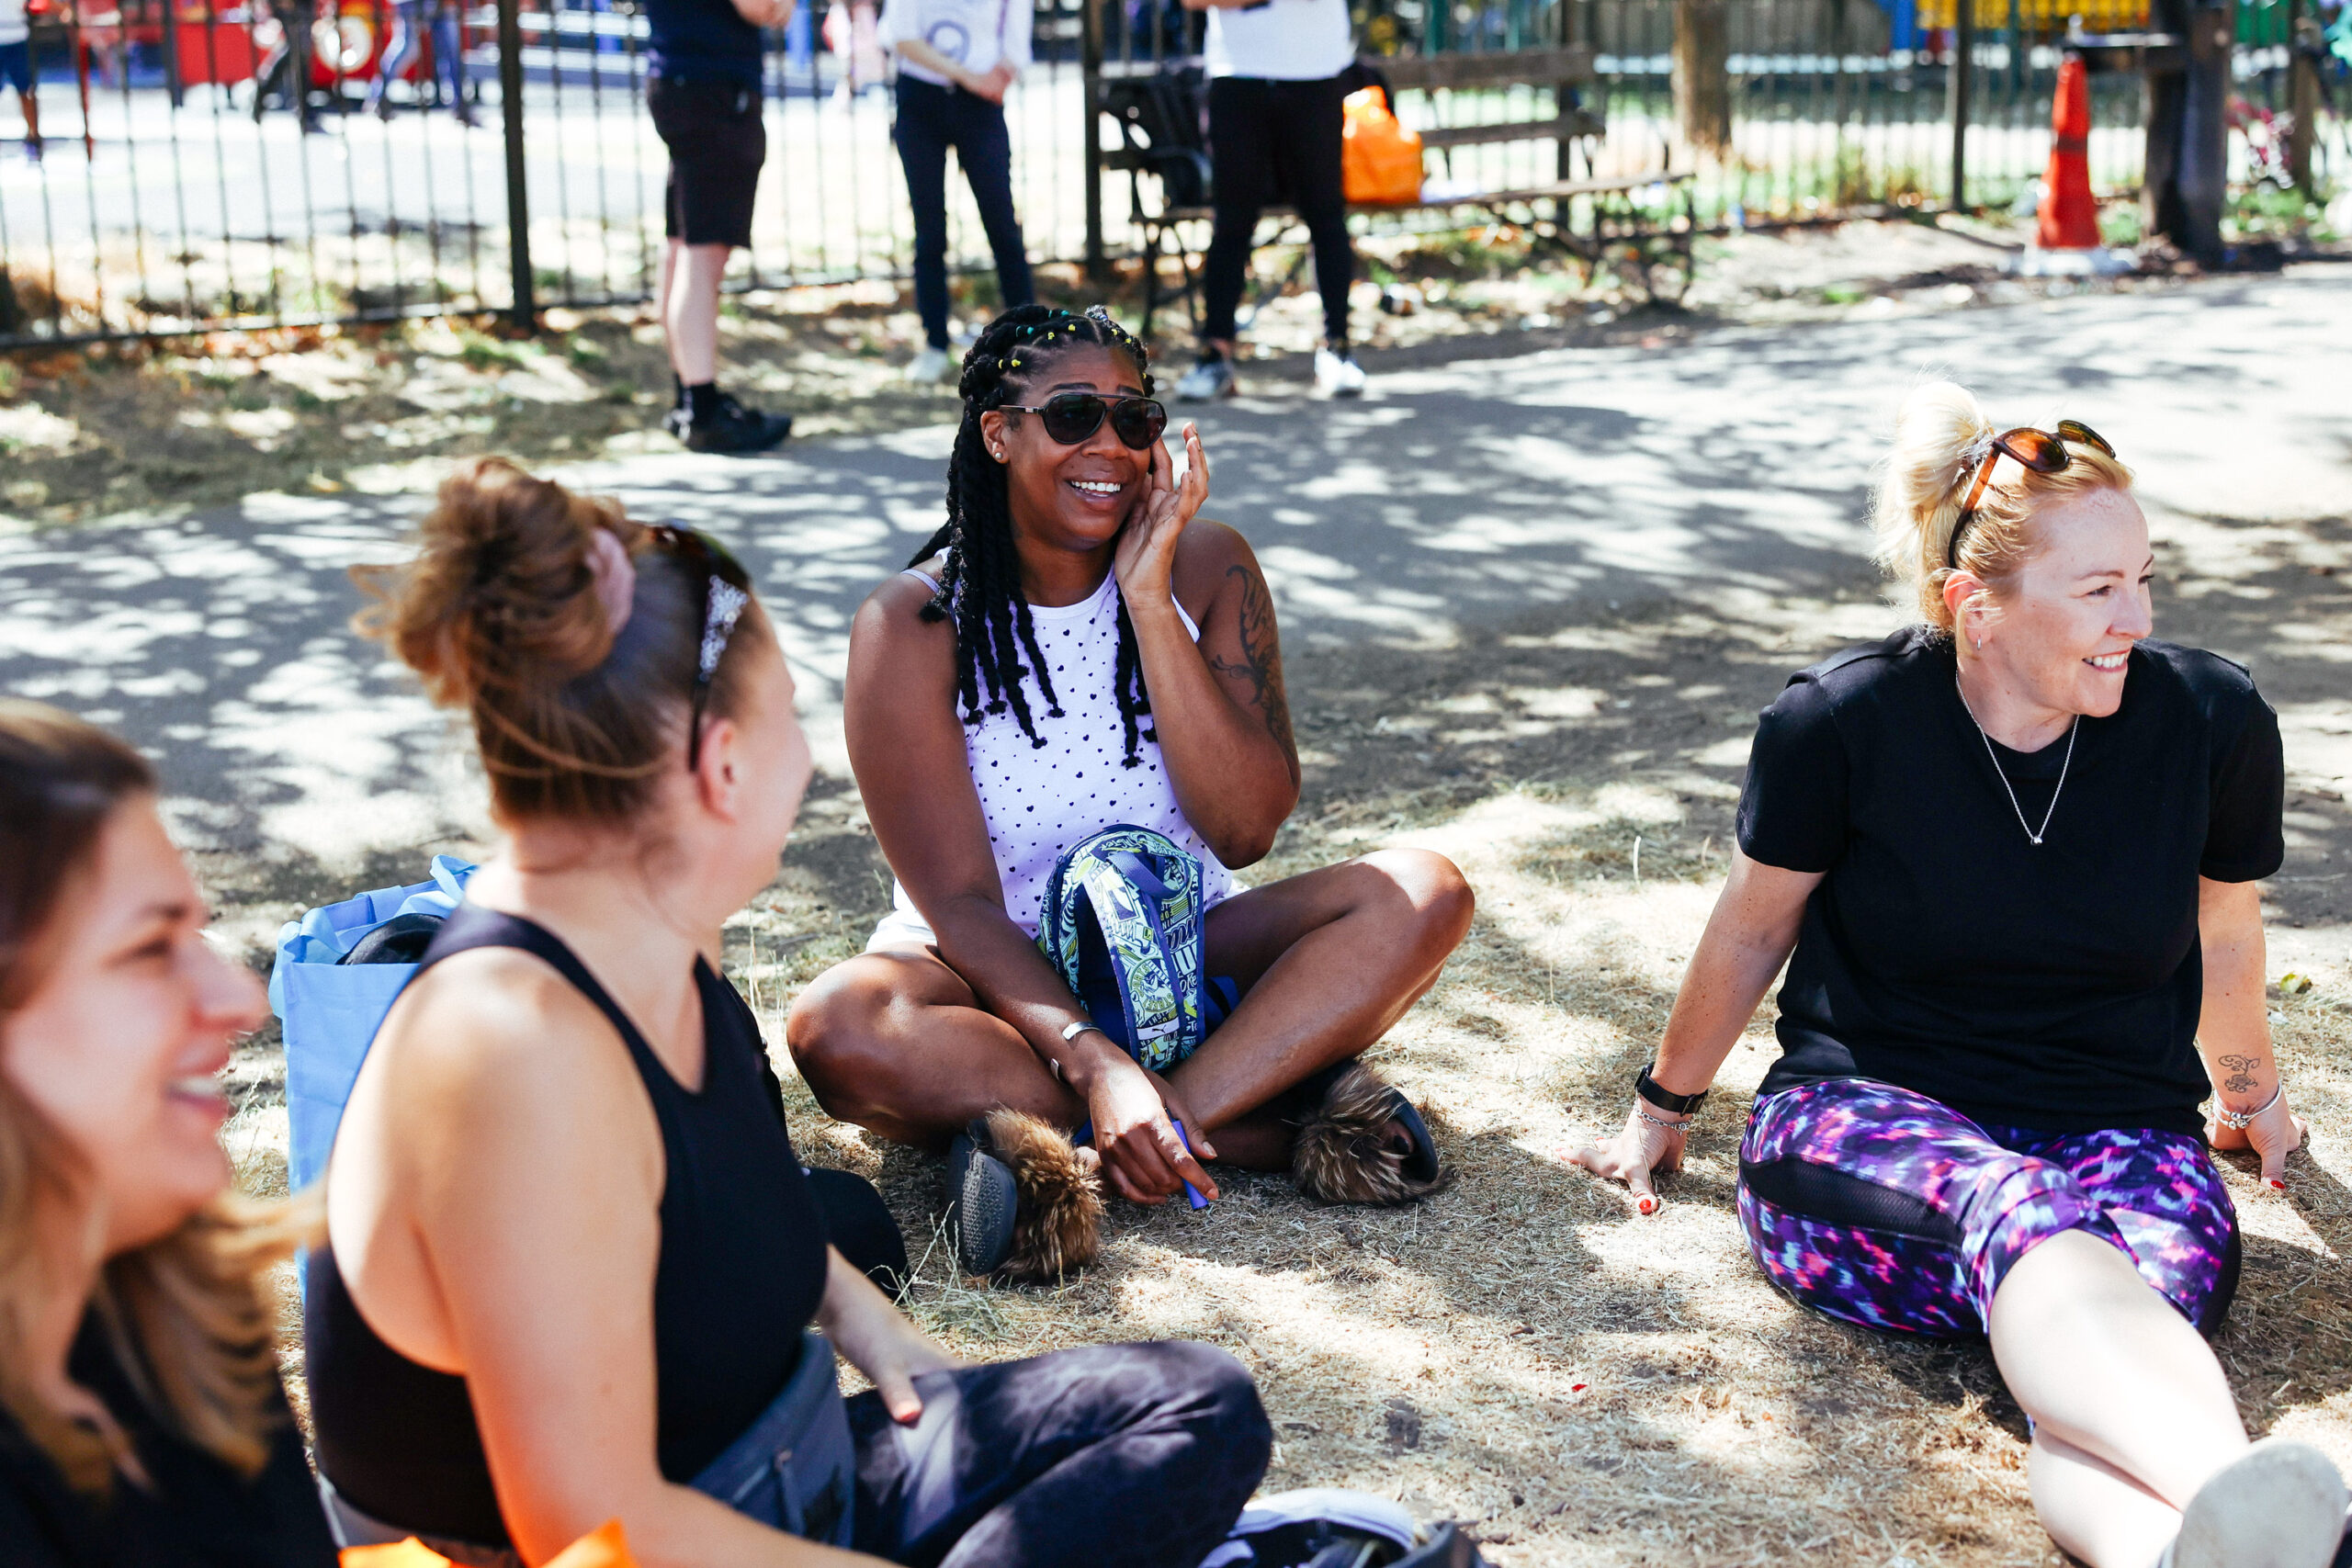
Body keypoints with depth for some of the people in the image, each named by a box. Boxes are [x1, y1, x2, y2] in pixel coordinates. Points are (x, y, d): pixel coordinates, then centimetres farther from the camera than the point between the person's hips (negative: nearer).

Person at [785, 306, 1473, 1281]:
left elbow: (1248, 832, -15)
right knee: (835, 1028, -34)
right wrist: (1092, 1062, -35)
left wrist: (1149, 602, -21)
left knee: (1423, 893, -21)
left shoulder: (1206, 568, -5)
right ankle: (1273, 1124, -30)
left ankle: (1075, 1155, -31)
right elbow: (962, 903, -19)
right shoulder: (914, 627, -13)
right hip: (999, 974, -2)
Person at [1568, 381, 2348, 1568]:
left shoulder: (2212, 721, -1)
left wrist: (2248, 1092, 36)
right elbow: (1752, 929, 10)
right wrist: (1663, 1106, 22)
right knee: (2021, 1219, -40)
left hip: (2120, 1125, 3)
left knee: (2160, 1277, -36)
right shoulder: (1843, 723, -7)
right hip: (1869, 1114, -3)